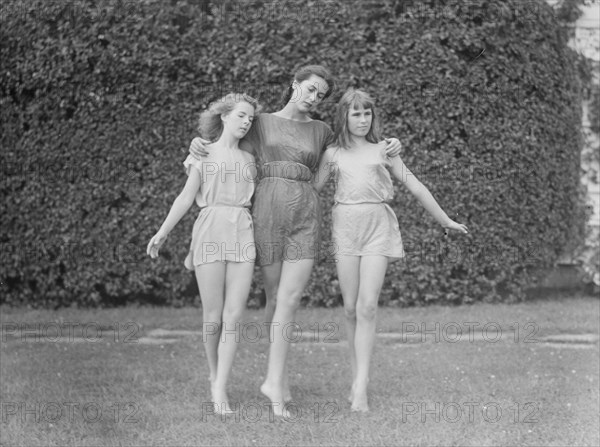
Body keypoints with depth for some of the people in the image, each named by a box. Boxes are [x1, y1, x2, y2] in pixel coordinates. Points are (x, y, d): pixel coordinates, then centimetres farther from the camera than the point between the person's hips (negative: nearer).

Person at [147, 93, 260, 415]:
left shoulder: (249, 159, 19)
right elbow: (186, 198, 7)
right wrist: (162, 233, -3)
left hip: (243, 235, 2)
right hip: (211, 232, -2)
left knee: (233, 317, -9)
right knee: (213, 317, -3)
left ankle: (220, 390, -9)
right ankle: (214, 376, 20)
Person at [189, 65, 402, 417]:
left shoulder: (321, 131, 16)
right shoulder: (262, 123, 12)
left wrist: (388, 147, 11)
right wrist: (199, 145, -8)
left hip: (306, 217, 0)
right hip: (268, 212, 0)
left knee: (290, 299, -13)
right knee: (276, 296, 6)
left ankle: (274, 380, -13)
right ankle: (281, 372, 21)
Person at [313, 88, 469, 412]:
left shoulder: (383, 149, 10)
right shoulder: (333, 154, 11)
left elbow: (413, 186, 14)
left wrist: (445, 221, 17)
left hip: (378, 226, -1)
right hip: (345, 226, 1)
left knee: (367, 307, -11)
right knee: (350, 308, 1)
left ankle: (360, 388, -13)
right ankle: (356, 376, 13)